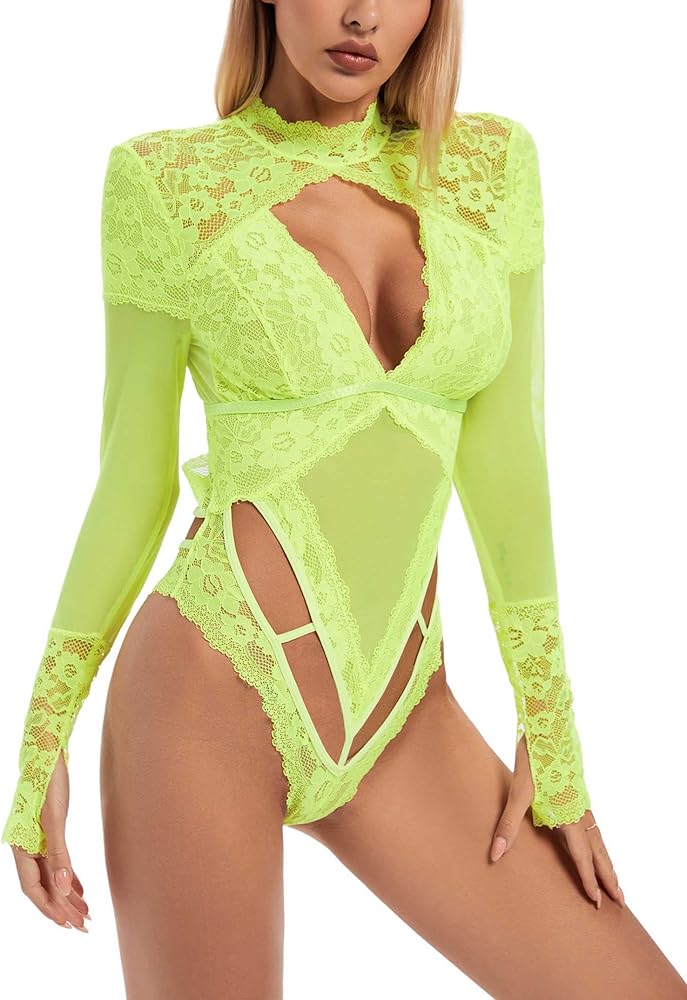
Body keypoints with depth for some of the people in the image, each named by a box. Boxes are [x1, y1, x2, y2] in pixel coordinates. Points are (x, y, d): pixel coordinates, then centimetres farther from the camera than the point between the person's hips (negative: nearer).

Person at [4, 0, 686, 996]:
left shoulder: (490, 165, 5)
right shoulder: (166, 178, -3)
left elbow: (505, 456, 5)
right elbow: (130, 477, 1)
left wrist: (549, 729, 5)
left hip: (404, 721, 4)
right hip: (213, 690, -3)